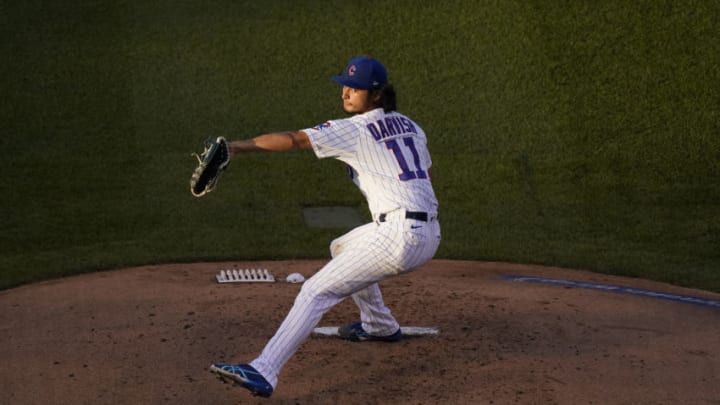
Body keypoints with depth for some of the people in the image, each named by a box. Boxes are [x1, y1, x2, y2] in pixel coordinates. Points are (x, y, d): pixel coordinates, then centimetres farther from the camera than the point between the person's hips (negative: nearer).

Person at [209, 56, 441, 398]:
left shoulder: (353, 129, -7)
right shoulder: (410, 126, 15)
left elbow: (294, 139, -17)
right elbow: (425, 173, 26)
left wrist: (239, 147, -22)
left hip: (398, 235, -9)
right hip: (430, 236, 9)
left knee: (316, 292, -11)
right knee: (341, 248, 32)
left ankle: (264, 372, -20)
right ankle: (381, 325, 44)